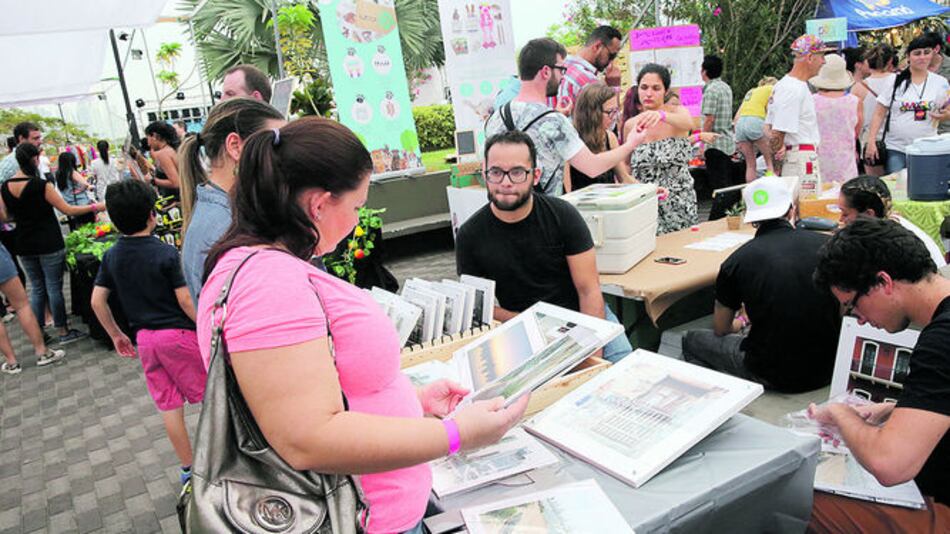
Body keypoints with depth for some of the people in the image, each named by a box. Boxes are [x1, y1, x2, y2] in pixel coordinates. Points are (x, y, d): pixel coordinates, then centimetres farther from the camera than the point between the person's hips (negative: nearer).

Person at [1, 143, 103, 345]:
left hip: (25, 246, 5)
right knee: (54, 287, 3)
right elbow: (68, 210, -12)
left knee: (36, 288, 14)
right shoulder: (41, 185, -16)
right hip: (49, 245, -5)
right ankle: (64, 332, 11)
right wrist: (95, 207, -3)